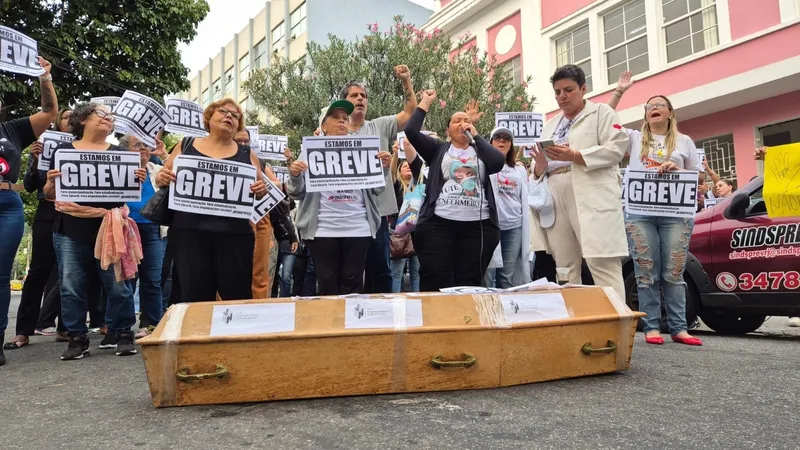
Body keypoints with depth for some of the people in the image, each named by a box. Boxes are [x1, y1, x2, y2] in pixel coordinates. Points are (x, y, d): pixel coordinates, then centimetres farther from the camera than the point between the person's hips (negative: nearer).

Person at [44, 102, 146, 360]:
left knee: (118, 285, -2)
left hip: (109, 228, 0)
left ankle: (120, 334, 10)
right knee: (71, 287, 2)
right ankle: (77, 338, 12)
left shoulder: (119, 153, 12)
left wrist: (138, 180, -8)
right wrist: (51, 182, -11)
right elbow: (50, 194, 11)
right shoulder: (63, 150, 10)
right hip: (70, 230, 0)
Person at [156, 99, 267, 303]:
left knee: (237, 295, 1)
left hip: (233, 233, 0)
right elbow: (162, 177, 16)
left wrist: (261, 191, -9)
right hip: (188, 230, 0)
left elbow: (260, 190, 13)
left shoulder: (247, 155, 12)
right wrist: (162, 178, -7)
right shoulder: (185, 146, 12)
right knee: (194, 295, 2)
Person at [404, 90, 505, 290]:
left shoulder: (480, 151, 18)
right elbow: (411, 130, 2)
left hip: (478, 226, 2)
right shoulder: (438, 149, 14)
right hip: (439, 224, -1)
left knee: (470, 284, 3)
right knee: (435, 283, -4)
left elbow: (498, 162, -4)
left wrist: (475, 135, 5)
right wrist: (425, 103, 10)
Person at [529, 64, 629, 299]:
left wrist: (574, 156, -16)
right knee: (565, 269, 6)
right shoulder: (550, 125, 25)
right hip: (558, 203, 6)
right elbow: (539, 170, 21)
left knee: (603, 265, -12)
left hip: (592, 200, -5)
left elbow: (616, 148, -6)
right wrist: (540, 165, -4)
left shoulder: (601, 113, 10)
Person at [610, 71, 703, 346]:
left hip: (675, 214, 1)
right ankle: (652, 327, 3)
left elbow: (698, 176, 13)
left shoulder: (684, 142, 15)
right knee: (647, 273, -2)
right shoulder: (635, 138, 14)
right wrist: (619, 93, 4)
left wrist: (677, 169, -6)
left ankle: (679, 328, 5)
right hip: (639, 213, 0)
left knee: (674, 273, 0)